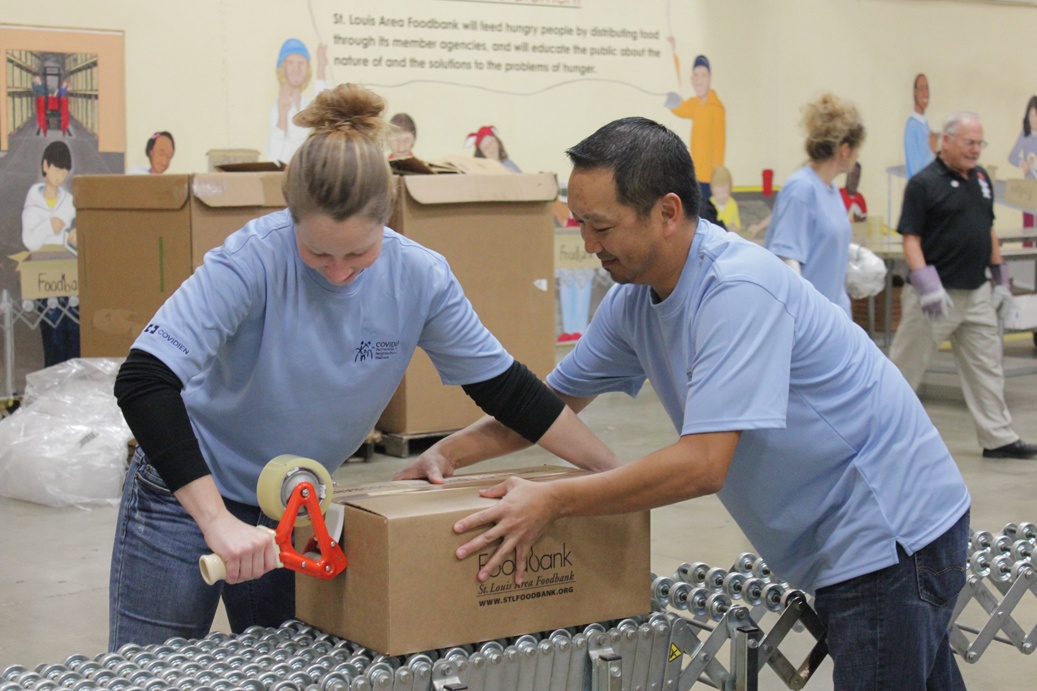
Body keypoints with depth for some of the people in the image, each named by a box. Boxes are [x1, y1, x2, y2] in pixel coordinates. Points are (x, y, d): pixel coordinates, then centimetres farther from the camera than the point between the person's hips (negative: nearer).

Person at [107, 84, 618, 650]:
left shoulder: (420, 278, -14)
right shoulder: (255, 258, -26)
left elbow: (504, 387, -1)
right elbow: (143, 383, -32)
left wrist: (614, 474, 2)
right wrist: (218, 522, -38)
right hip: (186, 495, -3)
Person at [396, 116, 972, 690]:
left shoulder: (738, 291, -27)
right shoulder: (633, 298, 3)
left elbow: (703, 464, -32)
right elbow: (555, 399, 15)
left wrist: (551, 502, -28)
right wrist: (450, 452, 0)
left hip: (892, 533, -9)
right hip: (839, 545, 9)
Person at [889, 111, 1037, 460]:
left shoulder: (980, 178, 10)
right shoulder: (924, 183, -11)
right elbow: (910, 239, -14)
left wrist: (1001, 277, 17)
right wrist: (928, 287, -22)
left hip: (977, 293, 7)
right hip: (938, 295, -7)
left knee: (986, 366, 8)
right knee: (906, 366, 2)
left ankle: (998, 438, 13)